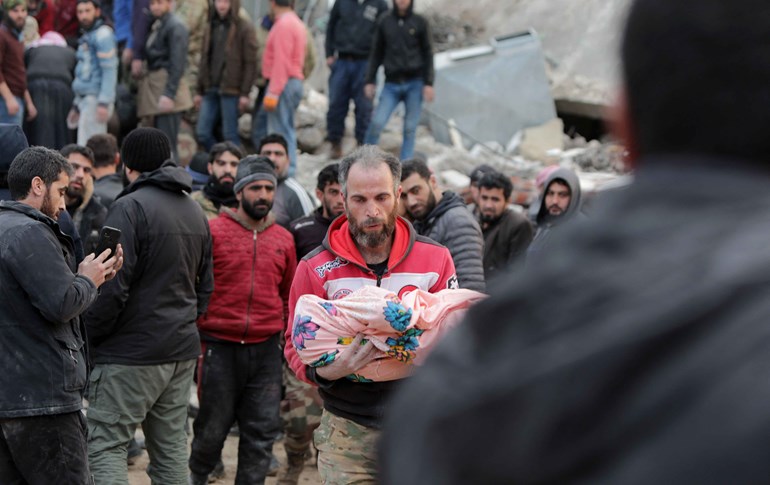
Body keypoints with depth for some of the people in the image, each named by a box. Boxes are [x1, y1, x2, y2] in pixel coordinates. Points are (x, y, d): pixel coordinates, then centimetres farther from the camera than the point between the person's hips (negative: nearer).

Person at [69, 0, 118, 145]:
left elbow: (109, 71, -17)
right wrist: (76, 105, 24)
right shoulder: (87, 36, 21)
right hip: (85, 99, 9)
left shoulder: (103, 35, -9)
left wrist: (104, 102, -24)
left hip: (96, 99, -9)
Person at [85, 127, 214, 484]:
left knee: (105, 445, -6)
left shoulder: (130, 207, -12)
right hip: (182, 350, 8)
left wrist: (87, 338, -7)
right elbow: (205, 286, 19)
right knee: (171, 448, 12)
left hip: (130, 353, -8)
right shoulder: (195, 211, 14)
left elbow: (114, 286, -18)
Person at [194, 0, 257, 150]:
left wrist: (245, 93, -14)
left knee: (230, 135, -3)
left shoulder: (244, 28, -4)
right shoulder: (211, 26, 15)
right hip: (211, 90, 6)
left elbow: (250, 63, -8)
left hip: (230, 90, -6)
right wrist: (199, 91, 15)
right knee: (202, 133, 3)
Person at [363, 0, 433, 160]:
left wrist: (429, 83, -2)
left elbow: (427, 54, 5)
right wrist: (369, 81, 6)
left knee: (410, 128, 0)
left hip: (414, 83, -1)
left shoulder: (420, 23, 4)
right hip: (391, 84, 1)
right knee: (377, 123, -12)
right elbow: (376, 54, 12)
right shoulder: (384, 22, 8)